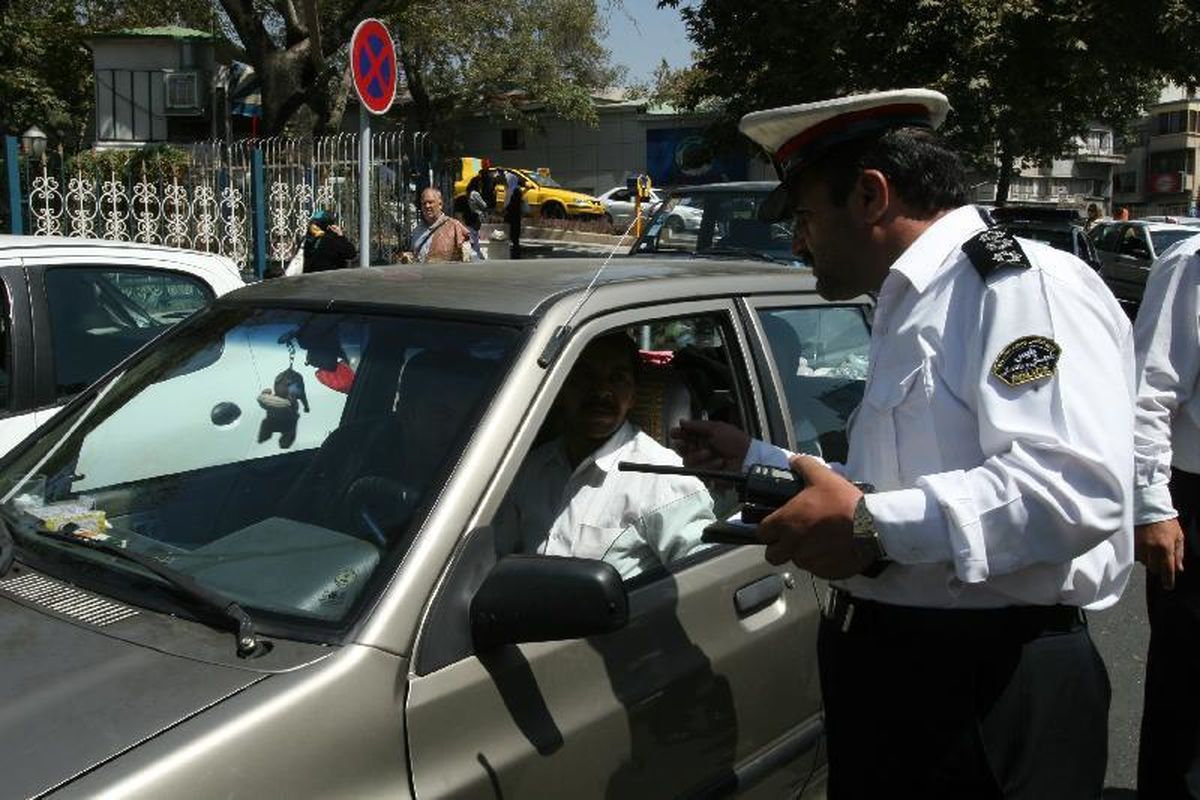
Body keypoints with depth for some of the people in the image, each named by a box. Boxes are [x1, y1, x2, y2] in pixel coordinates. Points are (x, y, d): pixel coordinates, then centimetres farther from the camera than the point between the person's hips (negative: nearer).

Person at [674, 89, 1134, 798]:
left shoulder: (1026, 285, -14)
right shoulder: (909, 309, 17)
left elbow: (1074, 486, -29)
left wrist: (873, 527, -27)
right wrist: (752, 459, 25)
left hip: (992, 689, -9)